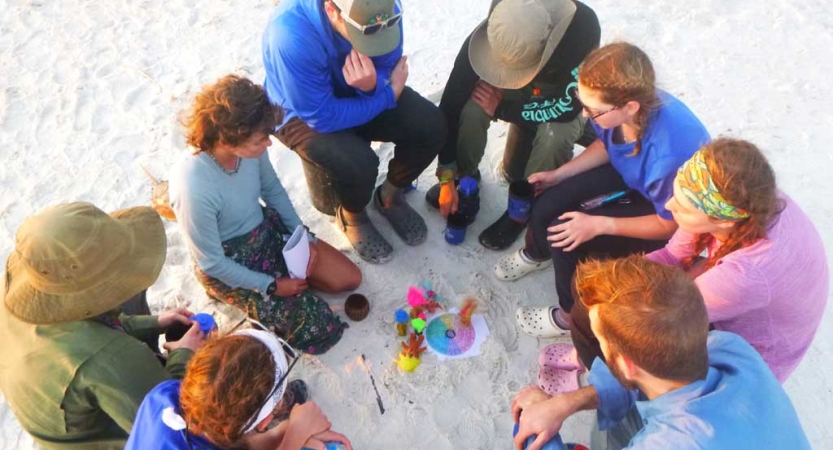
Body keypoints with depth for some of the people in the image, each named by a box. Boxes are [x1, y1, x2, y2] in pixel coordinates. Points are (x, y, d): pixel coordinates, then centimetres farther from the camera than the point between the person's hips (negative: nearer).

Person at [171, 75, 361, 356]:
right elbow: (212, 263, -22)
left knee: (350, 279, 2)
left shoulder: (250, 148, -20)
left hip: (267, 230, 6)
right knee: (318, 329, -7)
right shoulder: (194, 191, -36)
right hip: (229, 267, -5)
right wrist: (271, 286, -14)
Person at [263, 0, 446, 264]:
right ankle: (351, 216, 6)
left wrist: (373, 86, -36)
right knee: (357, 164, -32)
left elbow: (386, 75, -11)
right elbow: (322, 117, -30)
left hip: (359, 93, 5)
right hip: (302, 113, -4)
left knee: (430, 125, -15)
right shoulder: (291, 35, -37)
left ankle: (390, 195, 12)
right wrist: (390, 95, -23)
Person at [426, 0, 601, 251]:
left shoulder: (583, 28, -39)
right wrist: (447, 176, -24)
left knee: (554, 137, -35)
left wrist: (501, 109, -29)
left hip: (563, 105, -1)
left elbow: (566, 108, -31)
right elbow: (452, 102, -28)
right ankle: (465, 176, 0)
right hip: (520, 96, 2)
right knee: (470, 110, -29)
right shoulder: (492, 33, -32)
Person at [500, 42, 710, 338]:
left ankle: (572, 317, 8)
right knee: (546, 205, -11)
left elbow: (670, 224, -23)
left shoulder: (669, 154, -41)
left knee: (568, 238, -21)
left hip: (670, 210, -5)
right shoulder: (619, 107, -25)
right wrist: (559, 174, -8)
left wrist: (599, 225, -28)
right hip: (628, 173, 6)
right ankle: (536, 254, 26)